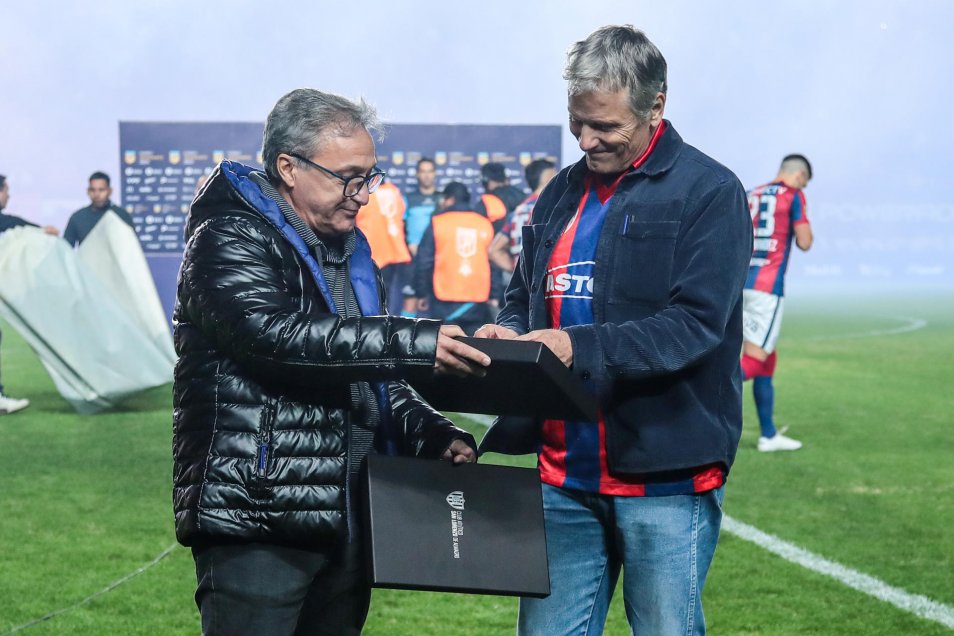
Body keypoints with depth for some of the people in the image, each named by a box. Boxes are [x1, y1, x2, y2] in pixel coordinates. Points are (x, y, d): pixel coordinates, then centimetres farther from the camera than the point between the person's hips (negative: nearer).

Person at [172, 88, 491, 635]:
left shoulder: (351, 251, 20)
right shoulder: (229, 237, -6)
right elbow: (276, 335, -24)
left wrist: (435, 436, 8)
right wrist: (415, 343, -27)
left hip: (347, 524, 8)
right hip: (256, 526, -8)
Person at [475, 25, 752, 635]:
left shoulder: (709, 191, -7)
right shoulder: (561, 194, 13)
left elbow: (696, 323, -16)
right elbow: (524, 302, 22)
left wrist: (580, 347, -27)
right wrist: (506, 336, -3)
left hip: (666, 476, -6)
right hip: (565, 472, 6)